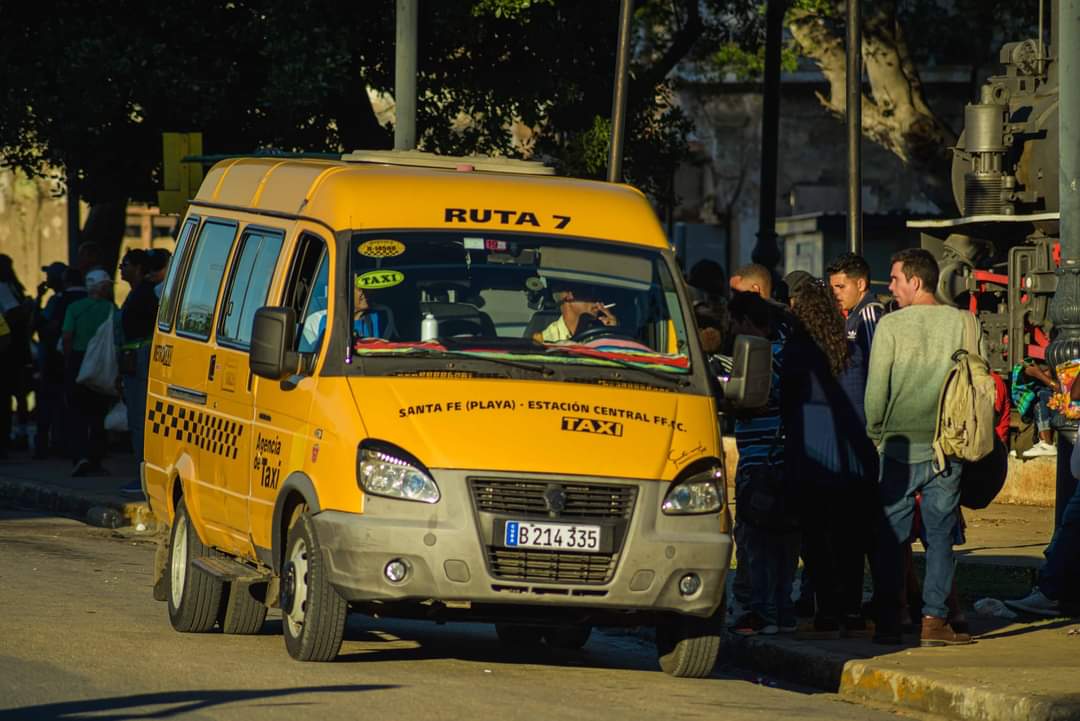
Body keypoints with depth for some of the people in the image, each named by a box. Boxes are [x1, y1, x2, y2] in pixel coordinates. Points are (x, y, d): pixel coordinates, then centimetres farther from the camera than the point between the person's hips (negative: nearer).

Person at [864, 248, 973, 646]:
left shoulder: (891, 325, -7)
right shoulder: (961, 323, 0)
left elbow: (876, 389, -6)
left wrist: (876, 434, 8)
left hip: (901, 446, -2)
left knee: (891, 537, 6)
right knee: (940, 535, 6)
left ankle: (888, 622, 5)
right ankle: (934, 619, 0)